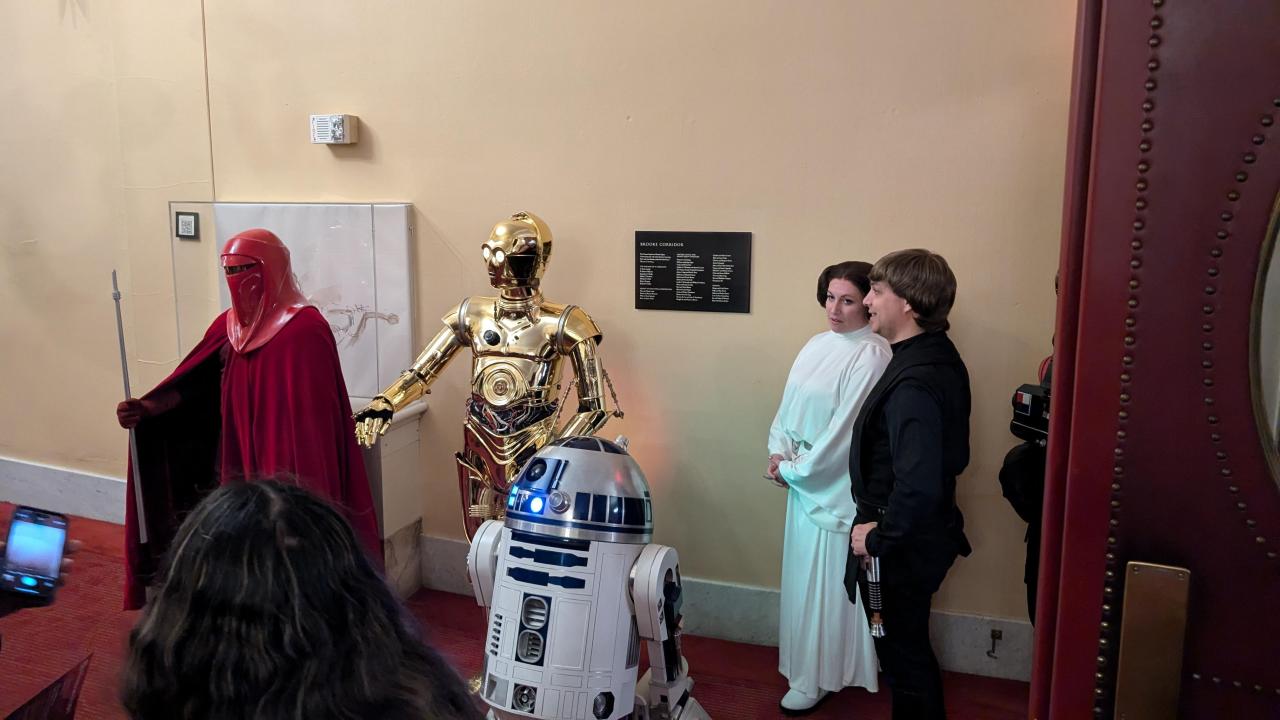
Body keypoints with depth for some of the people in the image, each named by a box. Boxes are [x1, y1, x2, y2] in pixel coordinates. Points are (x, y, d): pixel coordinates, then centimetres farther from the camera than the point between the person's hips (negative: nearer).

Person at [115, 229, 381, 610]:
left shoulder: (305, 329, -17)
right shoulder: (231, 324, 7)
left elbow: (312, 419, -21)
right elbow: (196, 383, 7)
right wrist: (149, 407, -9)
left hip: (287, 476, -7)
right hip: (240, 469, 7)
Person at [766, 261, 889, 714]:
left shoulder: (871, 356, -18)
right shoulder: (818, 344, 7)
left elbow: (845, 431, -20)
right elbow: (789, 405, 10)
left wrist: (794, 470, -13)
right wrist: (779, 451, -5)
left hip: (838, 485, -8)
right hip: (804, 479, 8)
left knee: (827, 581, 4)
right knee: (805, 574, 18)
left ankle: (818, 678, 20)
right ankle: (808, 666, 35)